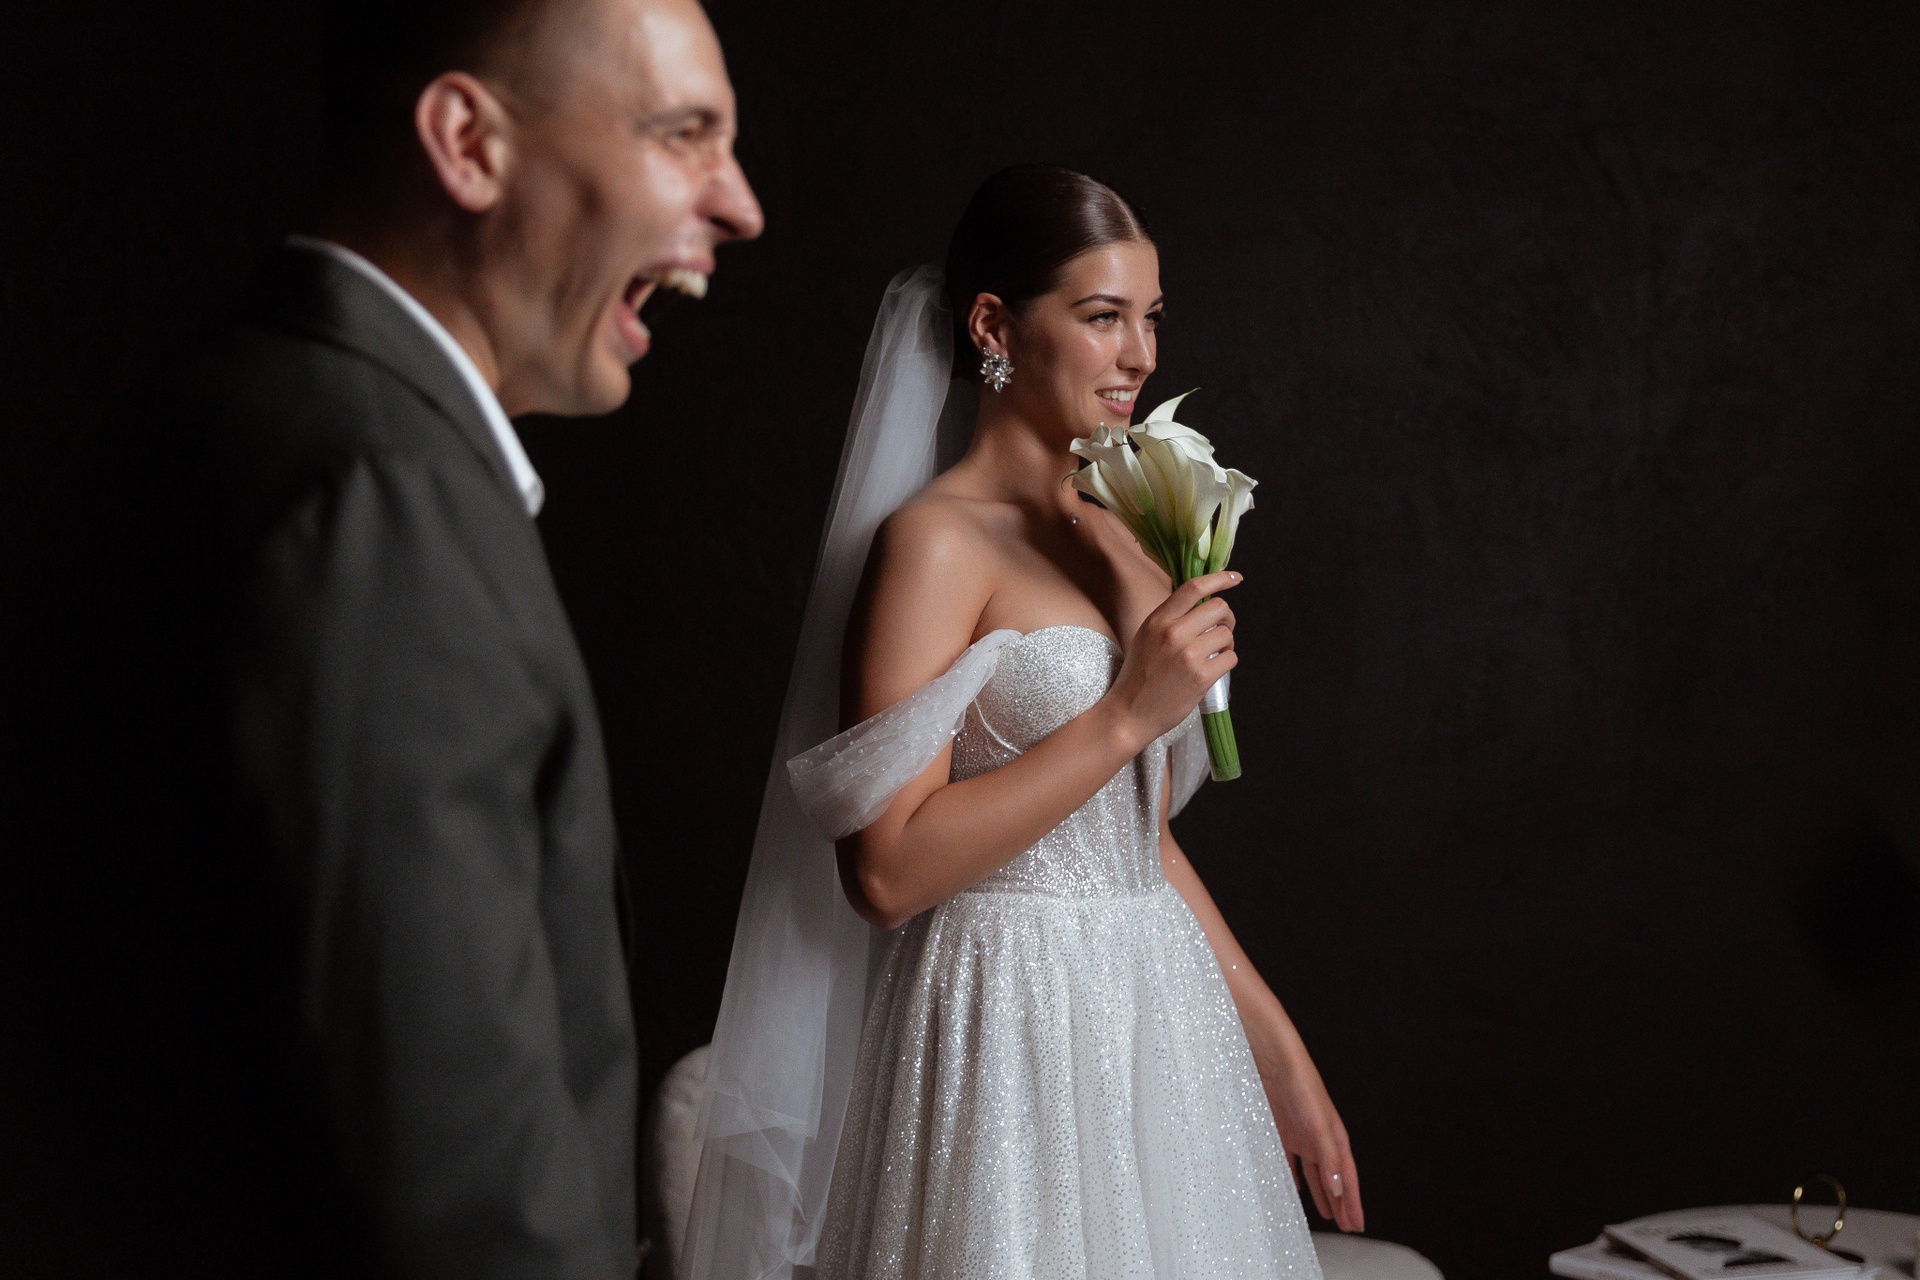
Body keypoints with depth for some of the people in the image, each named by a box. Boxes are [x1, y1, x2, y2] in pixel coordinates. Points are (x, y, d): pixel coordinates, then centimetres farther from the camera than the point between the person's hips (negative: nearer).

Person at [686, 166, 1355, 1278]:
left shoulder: (1111, 540, 12)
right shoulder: (935, 540, -12)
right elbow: (886, 869, -20)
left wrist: (1276, 1048, 15)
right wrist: (1126, 715, -20)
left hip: (1154, 1015, 7)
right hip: (1020, 1029, -7)